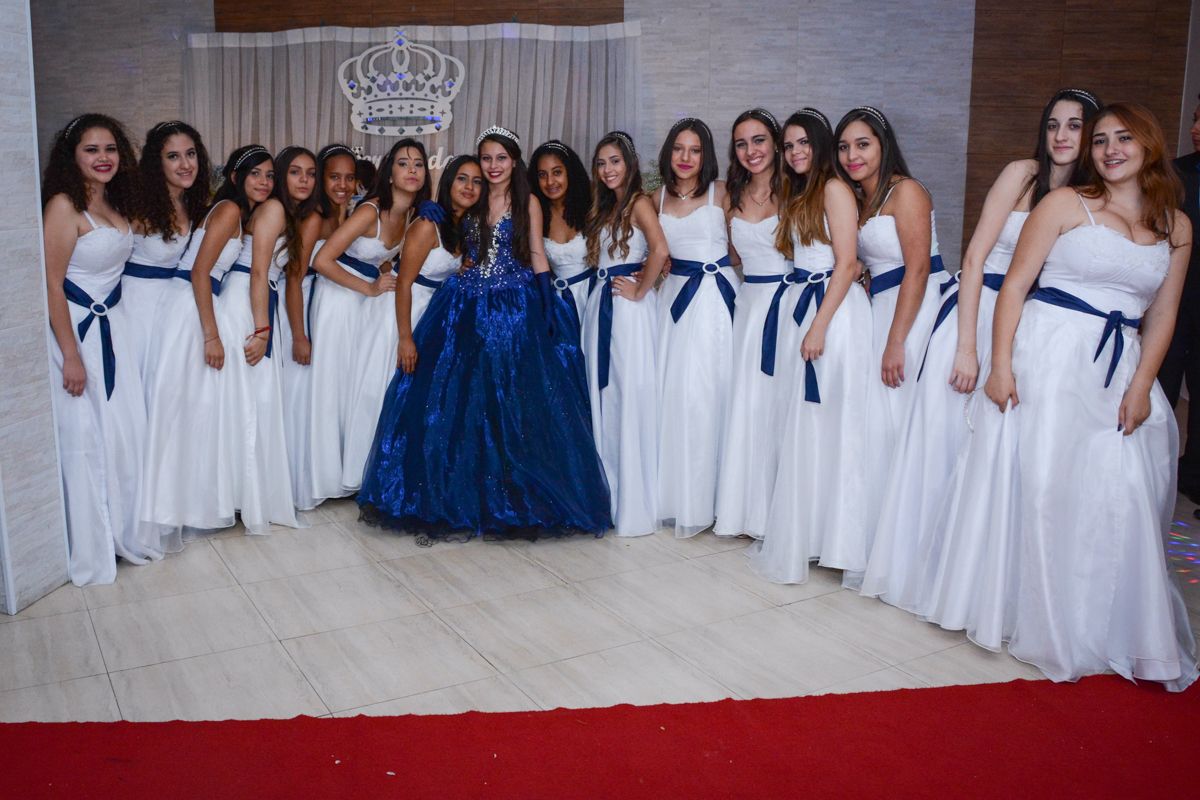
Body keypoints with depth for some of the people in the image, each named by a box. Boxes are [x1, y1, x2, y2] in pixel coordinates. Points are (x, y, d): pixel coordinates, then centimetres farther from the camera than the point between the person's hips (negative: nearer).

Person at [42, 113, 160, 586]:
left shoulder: (116, 205, 11)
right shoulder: (64, 205, -13)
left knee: (127, 431, 7)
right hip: (75, 329, -7)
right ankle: (88, 550, 13)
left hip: (113, 325, 7)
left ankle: (124, 532, 22)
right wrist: (71, 356, -18)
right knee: (84, 437, -1)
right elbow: (51, 284, -16)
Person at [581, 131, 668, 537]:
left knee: (631, 397, -6)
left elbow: (660, 251, -22)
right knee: (603, 396, 9)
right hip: (600, 302, 8)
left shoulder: (639, 203, -6)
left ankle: (635, 506, 2)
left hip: (629, 305, -8)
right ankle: (607, 494, 19)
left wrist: (640, 291, -15)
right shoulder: (604, 208, 20)